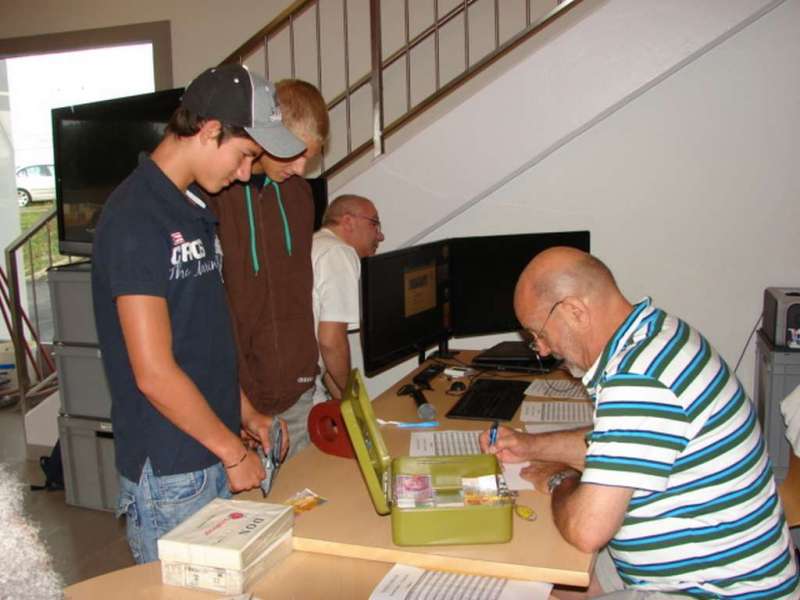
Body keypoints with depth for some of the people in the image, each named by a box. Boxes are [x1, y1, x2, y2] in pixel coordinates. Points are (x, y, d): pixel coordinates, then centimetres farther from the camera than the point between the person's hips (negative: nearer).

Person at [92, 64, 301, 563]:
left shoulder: (193, 208, 8)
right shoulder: (137, 218, -20)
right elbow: (155, 373, -22)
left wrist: (242, 410, 13)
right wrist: (234, 451, -13)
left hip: (214, 456, 8)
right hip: (169, 472, -8)